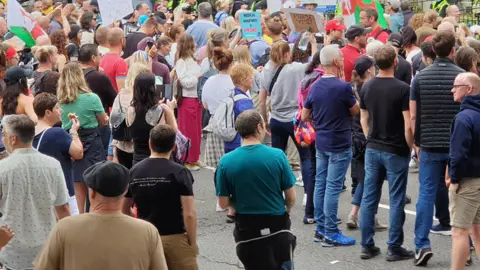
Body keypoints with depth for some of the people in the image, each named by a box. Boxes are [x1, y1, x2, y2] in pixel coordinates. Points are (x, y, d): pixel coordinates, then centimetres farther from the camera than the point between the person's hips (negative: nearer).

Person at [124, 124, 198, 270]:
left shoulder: (134, 171, 1)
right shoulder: (179, 172, -12)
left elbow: (124, 209, 10)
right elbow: (189, 214, -16)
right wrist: (192, 242, -6)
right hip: (175, 238, -4)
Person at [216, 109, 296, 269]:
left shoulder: (226, 161, -11)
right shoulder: (277, 155, -12)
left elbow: (223, 203, -5)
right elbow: (291, 198, -5)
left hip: (247, 230, 0)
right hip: (277, 227, 0)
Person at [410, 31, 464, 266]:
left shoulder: (421, 77, -1)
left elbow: (413, 116, 0)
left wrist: (417, 143, 11)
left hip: (429, 144, 1)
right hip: (457, 145, -1)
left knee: (426, 194, 3)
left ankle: (422, 244, -4)